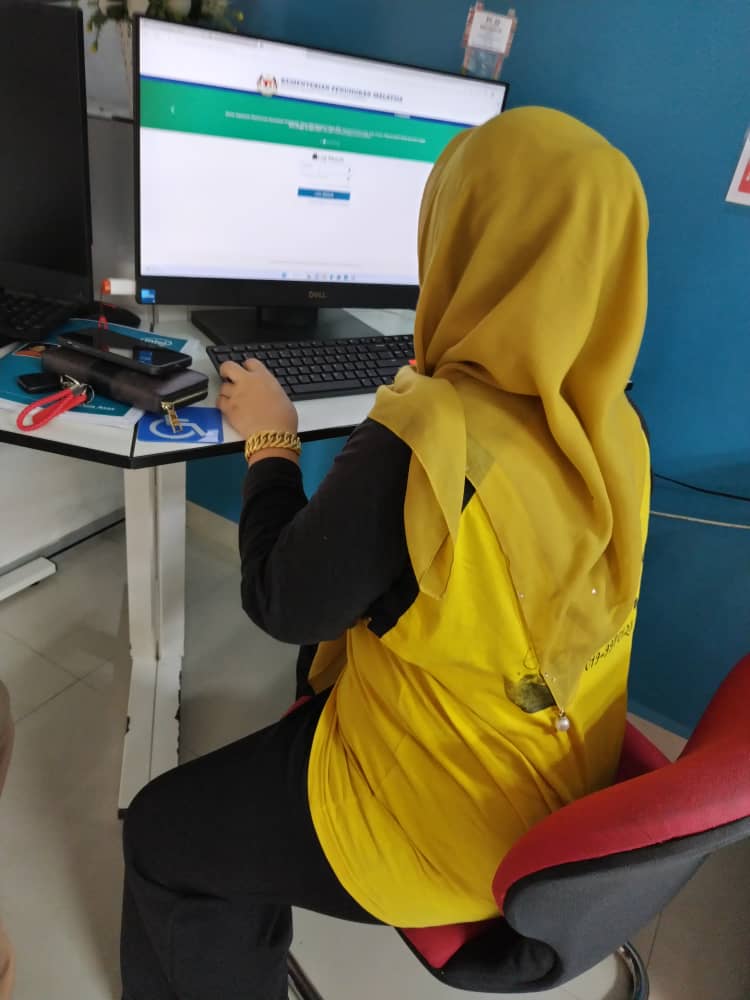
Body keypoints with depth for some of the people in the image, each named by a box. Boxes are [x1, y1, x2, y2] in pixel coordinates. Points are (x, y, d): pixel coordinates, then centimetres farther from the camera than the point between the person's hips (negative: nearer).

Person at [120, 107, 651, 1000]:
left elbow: (282, 604, -18)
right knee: (329, 650, 32)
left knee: (160, 836, 13)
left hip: (461, 820, -7)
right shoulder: (613, 423, -11)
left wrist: (270, 442, -5)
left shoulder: (422, 443, -34)